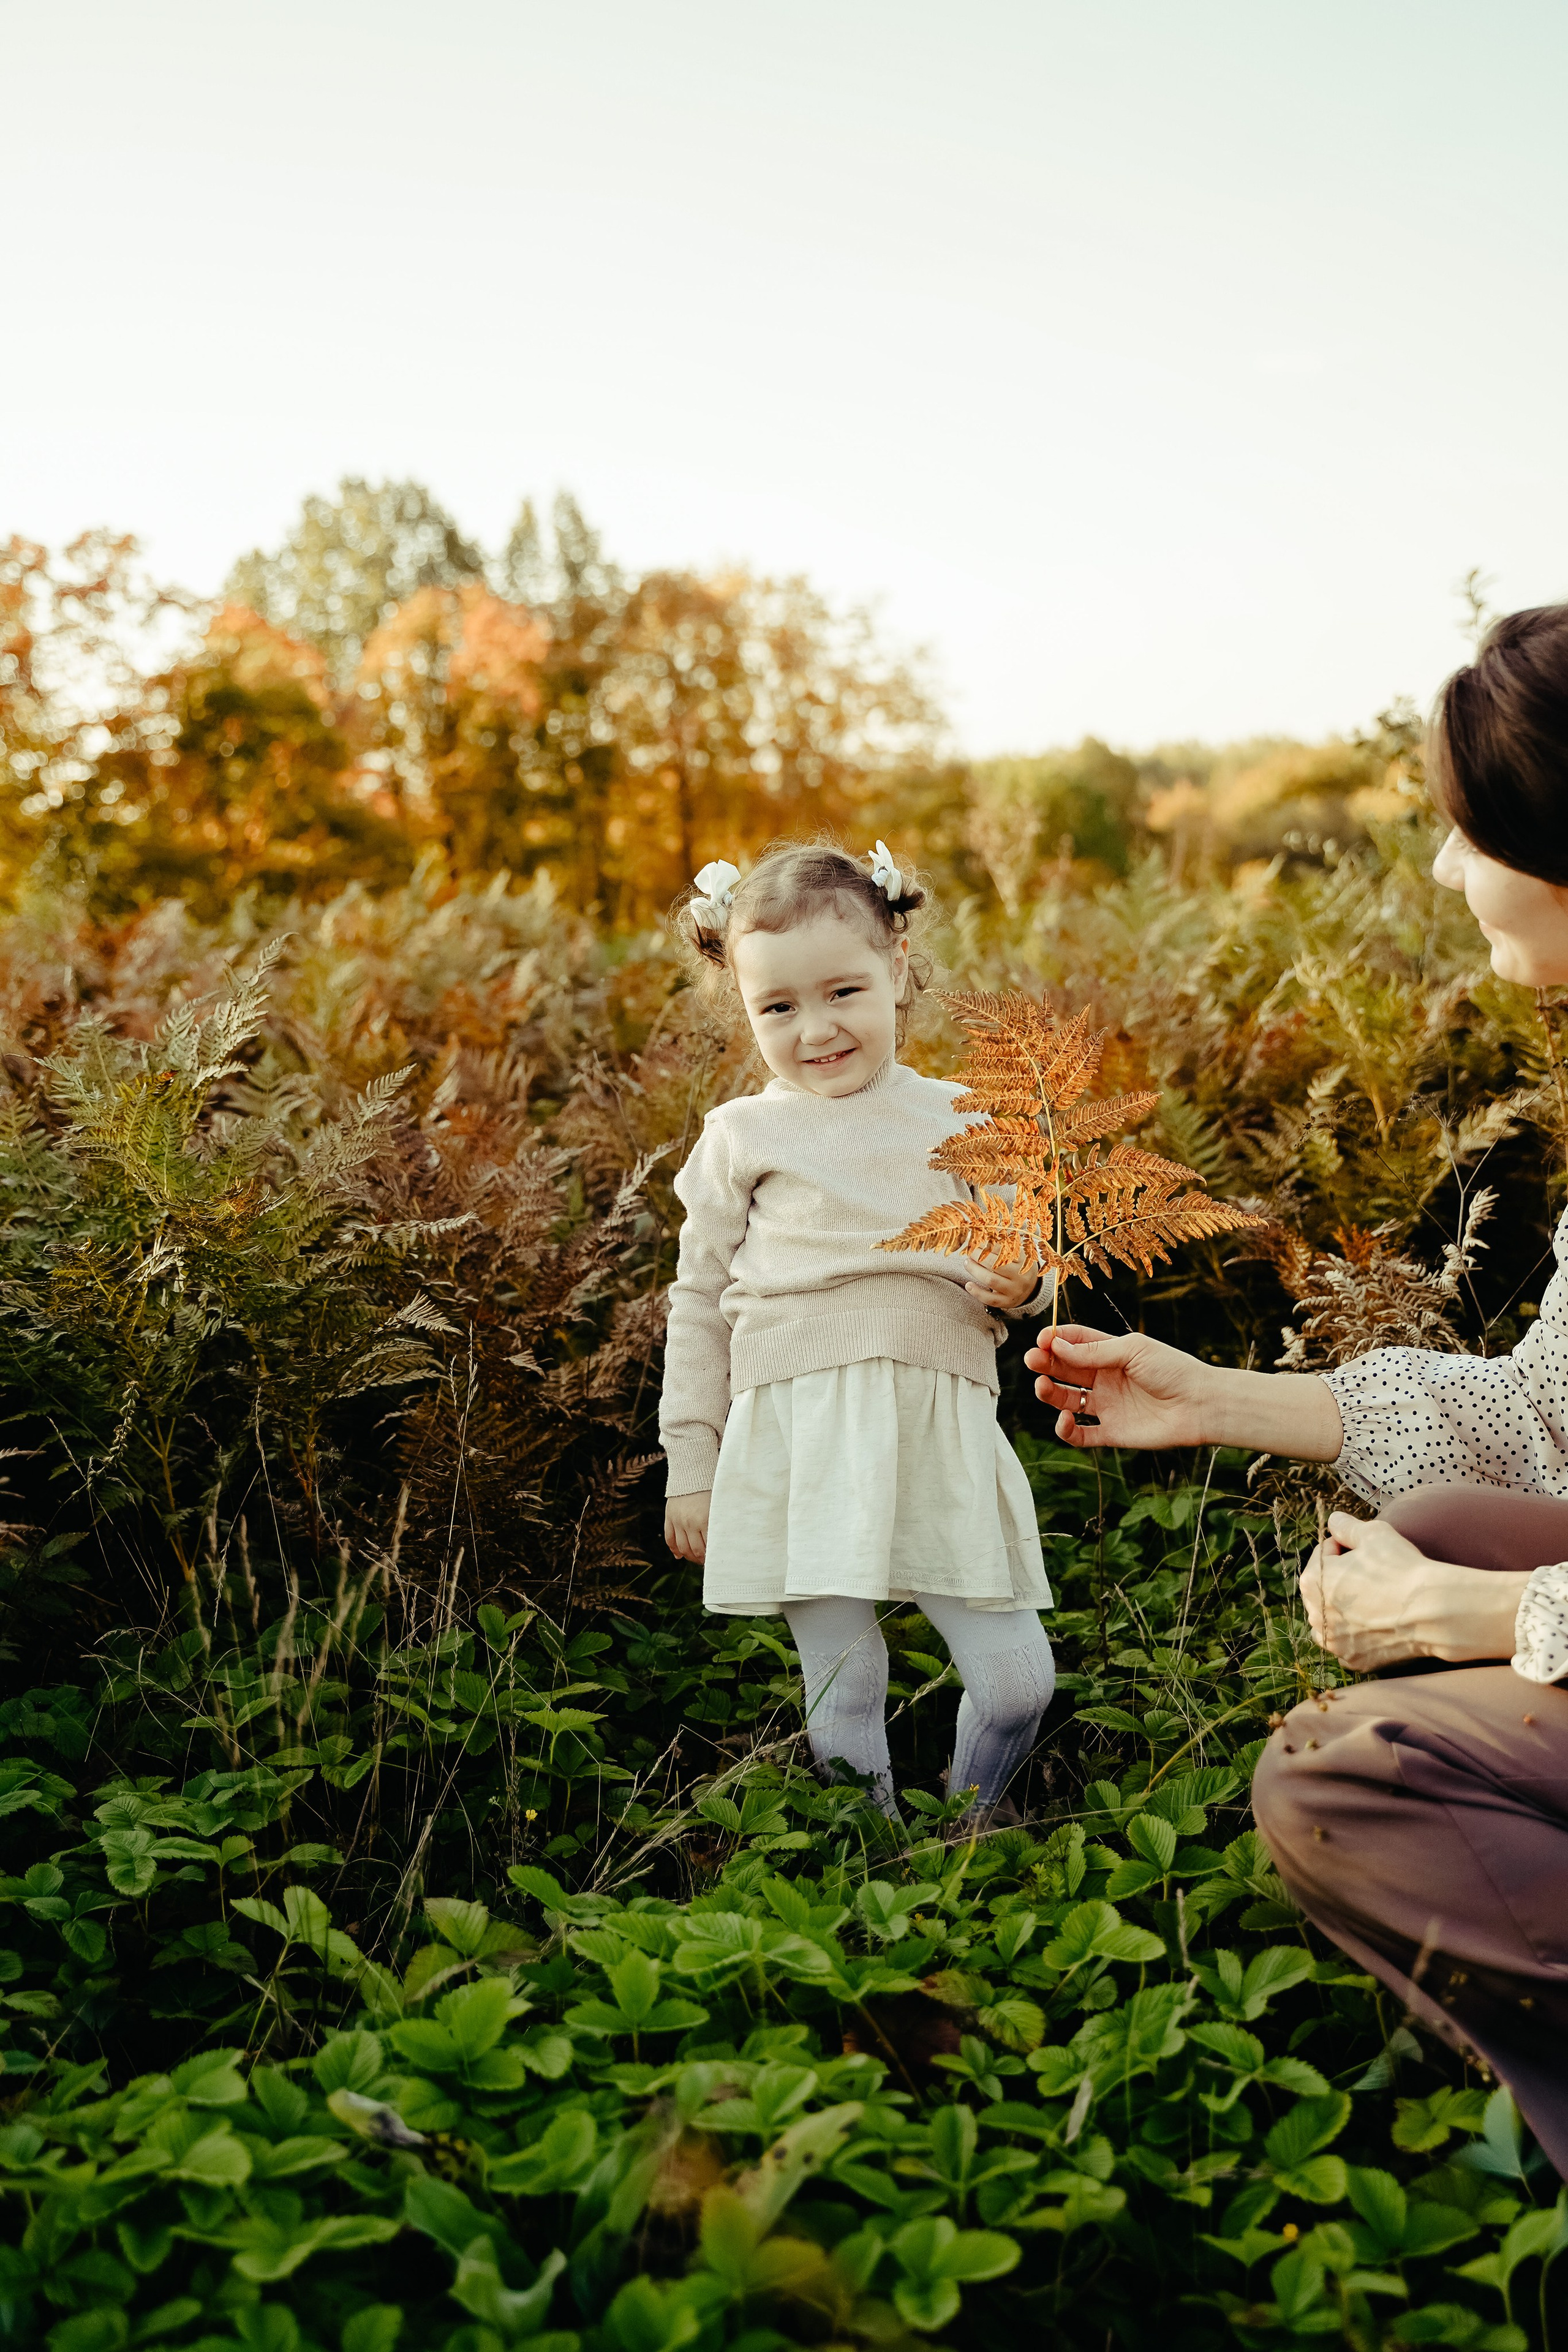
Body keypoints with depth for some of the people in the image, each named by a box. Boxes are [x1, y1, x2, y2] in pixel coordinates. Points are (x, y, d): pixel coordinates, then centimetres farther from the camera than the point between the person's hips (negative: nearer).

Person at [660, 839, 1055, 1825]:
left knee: (1017, 1677, -1)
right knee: (843, 1692, 2)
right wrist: (691, 1467, 10)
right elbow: (701, 1303, 12)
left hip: (941, 1430, 1)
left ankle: (966, 1829, 29)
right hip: (798, 1439, -1)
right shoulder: (742, 1137, 8)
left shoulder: (957, 1119, 11)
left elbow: (1012, 1259, 18)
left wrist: (1016, 1284, -8)